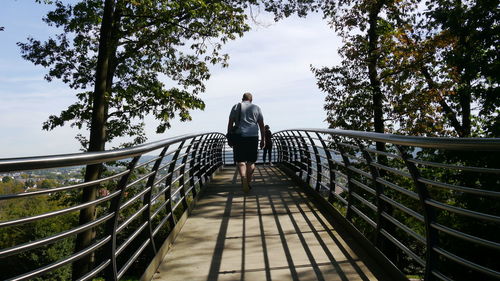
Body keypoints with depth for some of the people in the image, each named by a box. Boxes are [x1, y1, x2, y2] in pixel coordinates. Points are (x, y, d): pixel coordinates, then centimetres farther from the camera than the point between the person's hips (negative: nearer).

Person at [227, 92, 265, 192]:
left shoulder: (236, 107, 9)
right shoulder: (256, 108, 11)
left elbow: (230, 123, 3)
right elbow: (261, 125, 8)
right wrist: (263, 139, 11)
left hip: (239, 136, -1)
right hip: (253, 136, 1)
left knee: (240, 161, 0)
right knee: (251, 161, 10)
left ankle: (243, 178, -24)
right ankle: (248, 182, 14)